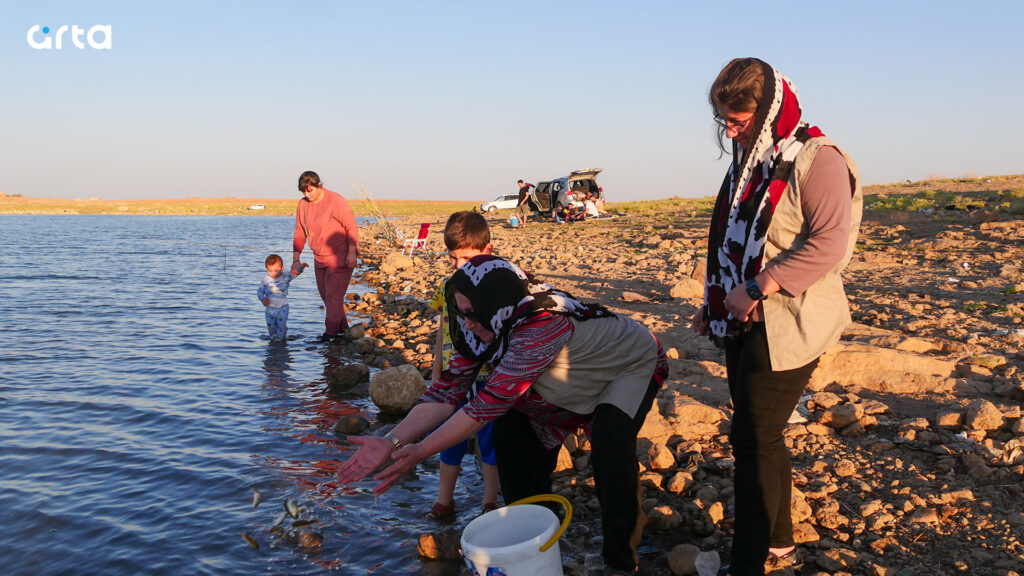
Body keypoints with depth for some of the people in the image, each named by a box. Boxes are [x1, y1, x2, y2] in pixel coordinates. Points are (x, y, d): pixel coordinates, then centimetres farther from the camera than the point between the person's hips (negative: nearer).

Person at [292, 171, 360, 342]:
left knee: (333, 294, -11)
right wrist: (296, 259, 6)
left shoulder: (335, 201, -17)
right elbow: (299, 233, 8)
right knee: (325, 294, 11)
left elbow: (352, 227, -15)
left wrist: (352, 253, -20)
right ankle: (342, 327, 24)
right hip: (320, 258, 7)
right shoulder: (303, 204, 2)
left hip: (341, 258, -7)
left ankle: (331, 331, -5)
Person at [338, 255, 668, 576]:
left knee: (610, 445, -30)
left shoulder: (543, 326, -43)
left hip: (633, 365, -7)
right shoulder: (486, 323, -18)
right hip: (580, 375, 8)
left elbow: (490, 402, -41)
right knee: (511, 426, -4)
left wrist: (420, 452, -37)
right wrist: (392, 441, -31)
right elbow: (449, 388, -20)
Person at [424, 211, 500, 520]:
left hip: (488, 379, -4)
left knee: (489, 441, 9)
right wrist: (436, 372, 15)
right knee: (450, 442, 15)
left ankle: (489, 503, 26)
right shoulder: (447, 288, 3)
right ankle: (444, 500, 30)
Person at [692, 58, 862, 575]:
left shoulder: (814, 158, -12)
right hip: (743, 323, 8)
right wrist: (715, 304, 17)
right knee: (760, 437, 15)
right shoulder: (747, 162, 15)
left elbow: (829, 242, -23)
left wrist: (757, 289, -24)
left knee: (753, 441, -6)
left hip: (786, 324, -8)